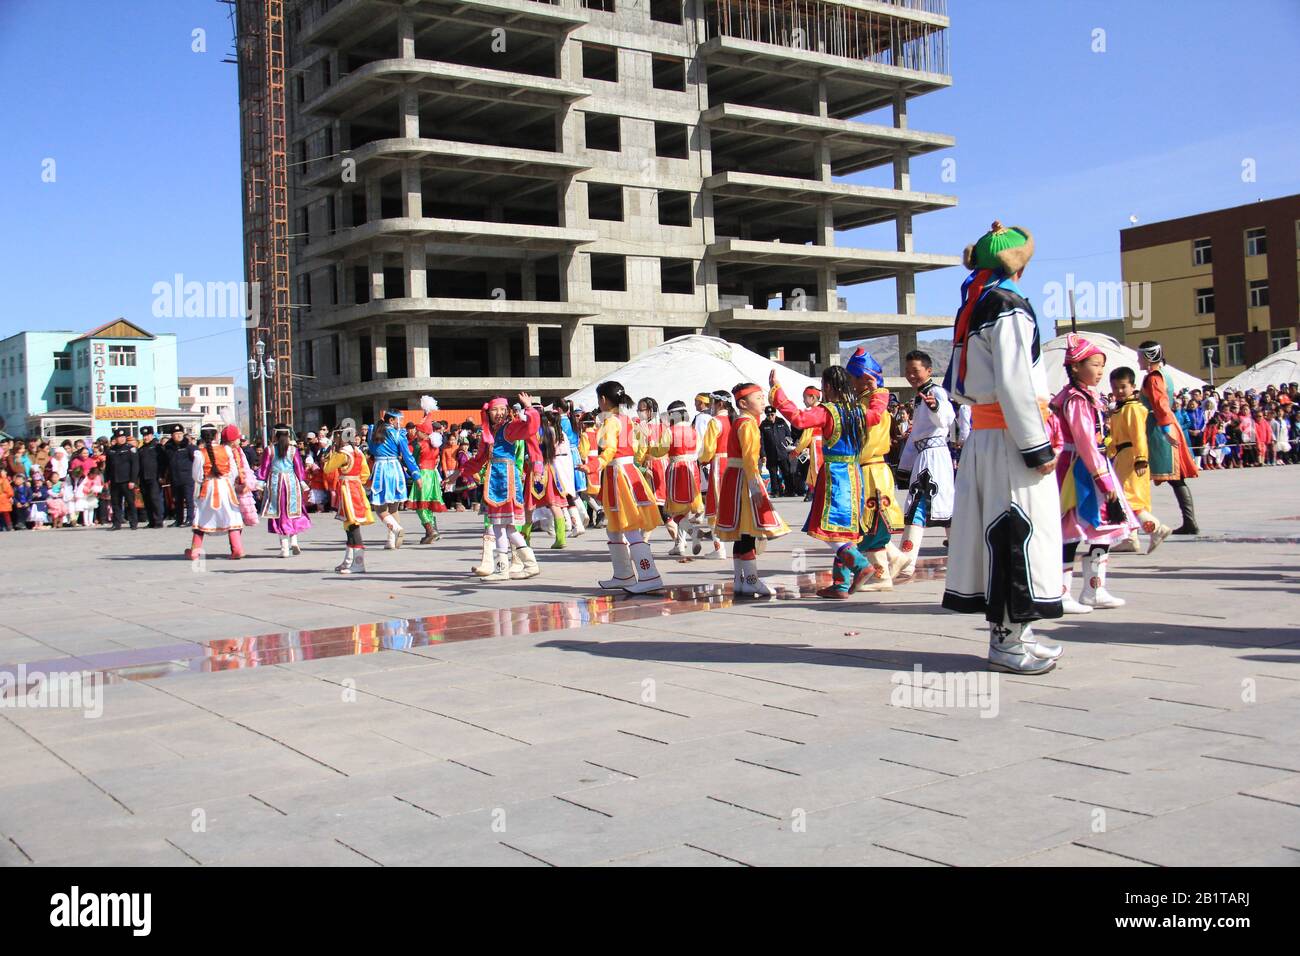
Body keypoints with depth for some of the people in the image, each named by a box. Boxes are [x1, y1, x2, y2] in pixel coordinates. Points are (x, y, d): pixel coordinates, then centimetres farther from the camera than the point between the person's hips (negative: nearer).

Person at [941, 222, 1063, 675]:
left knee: (998, 529, 12)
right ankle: (1008, 638, -2)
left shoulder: (973, 308, 17)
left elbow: (959, 384, 20)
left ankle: (1007, 630, 19)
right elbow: (1014, 383, -19)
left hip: (983, 432, 9)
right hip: (1009, 434, -9)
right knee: (1019, 530, -6)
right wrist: (1037, 446, -16)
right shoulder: (1009, 306, -11)